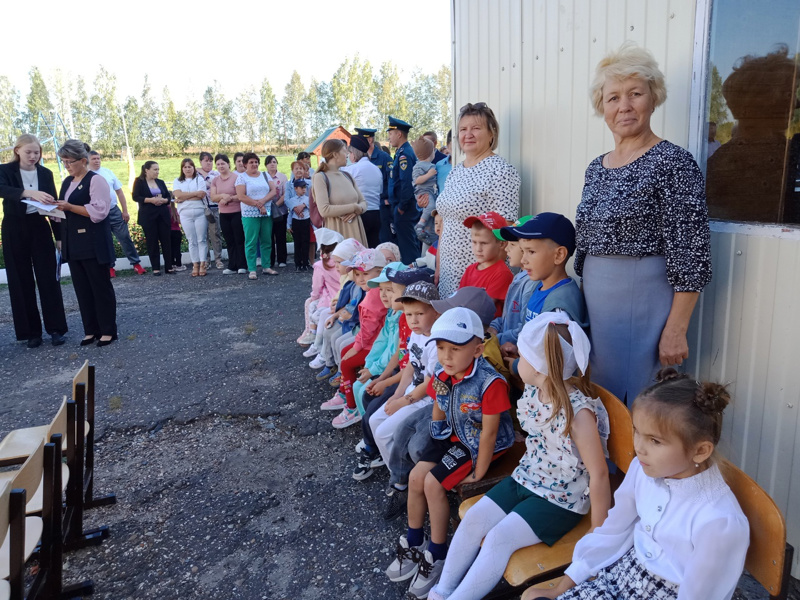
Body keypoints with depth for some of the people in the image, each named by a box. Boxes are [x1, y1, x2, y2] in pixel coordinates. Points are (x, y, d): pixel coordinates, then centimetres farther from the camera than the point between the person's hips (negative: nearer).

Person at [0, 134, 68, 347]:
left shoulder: (46, 173, 5)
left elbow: (53, 203, 6)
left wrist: (59, 233, 0)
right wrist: (29, 193, -42)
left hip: (39, 227, 1)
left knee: (48, 278, -1)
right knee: (21, 281, 4)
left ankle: (55, 328, 6)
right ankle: (31, 331, 12)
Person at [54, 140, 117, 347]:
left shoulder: (96, 180, -10)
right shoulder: (67, 182, 15)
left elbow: (98, 212, -18)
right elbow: (65, 209, 20)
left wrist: (69, 207, -20)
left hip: (94, 242, -8)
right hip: (73, 242, 8)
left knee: (101, 287, -1)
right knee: (82, 288, 10)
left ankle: (108, 331, 8)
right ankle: (91, 330, 18)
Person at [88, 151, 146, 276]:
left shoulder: (108, 172, 4)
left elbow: (119, 192, 6)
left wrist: (125, 211, 3)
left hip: (114, 211, 2)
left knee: (125, 238, 2)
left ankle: (136, 263, 10)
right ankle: (109, 267, 21)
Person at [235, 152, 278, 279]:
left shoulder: (265, 175, 14)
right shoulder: (241, 177, 2)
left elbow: (273, 191, 3)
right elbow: (241, 196, -8)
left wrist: (262, 201, -13)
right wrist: (258, 205, -13)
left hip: (266, 213, 4)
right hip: (250, 214, -4)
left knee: (267, 241, 6)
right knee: (251, 242, -3)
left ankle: (266, 267, 16)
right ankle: (252, 270, 2)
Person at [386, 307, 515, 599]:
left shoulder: (490, 383, -32)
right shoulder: (441, 376, -10)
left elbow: (488, 433, -25)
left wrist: (478, 474, -17)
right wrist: (438, 444, 7)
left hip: (479, 445, -7)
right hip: (454, 438, 7)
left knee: (433, 483, -15)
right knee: (416, 477, -1)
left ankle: (436, 555, 7)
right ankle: (413, 544, 22)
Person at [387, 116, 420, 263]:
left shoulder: (404, 154, -16)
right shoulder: (405, 152, 15)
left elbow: (407, 183, -24)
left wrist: (401, 207, -18)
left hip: (404, 209, -10)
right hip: (410, 208, 10)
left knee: (406, 245, -4)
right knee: (412, 243, 15)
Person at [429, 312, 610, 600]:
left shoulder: (579, 411, -30)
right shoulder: (532, 390, -6)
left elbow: (599, 474, -24)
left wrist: (599, 533, -17)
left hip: (561, 498, -7)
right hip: (525, 479, 7)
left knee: (500, 537, -17)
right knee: (474, 518, -4)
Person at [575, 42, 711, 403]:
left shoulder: (672, 163, -11)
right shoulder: (596, 168, 10)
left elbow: (690, 255, -15)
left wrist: (676, 330, -17)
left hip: (643, 305, -7)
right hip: (594, 305, 7)